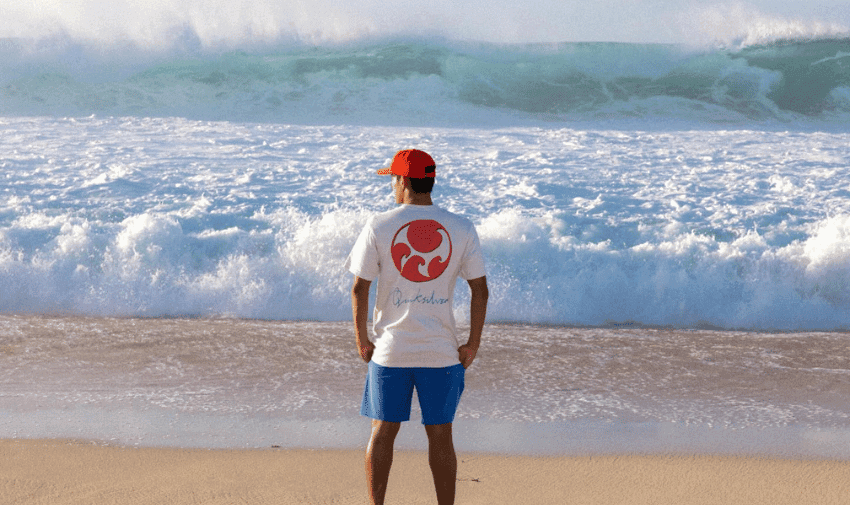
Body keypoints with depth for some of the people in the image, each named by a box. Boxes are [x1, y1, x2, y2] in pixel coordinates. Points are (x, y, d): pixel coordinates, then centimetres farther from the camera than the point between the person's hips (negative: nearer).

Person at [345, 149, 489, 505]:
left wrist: (362, 341, 6)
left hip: (389, 349, -1)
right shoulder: (461, 229, -1)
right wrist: (472, 345, 7)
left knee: (382, 432, 9)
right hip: (441, 351, 1)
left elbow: (359, 288, -4)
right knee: (440, 436, 7)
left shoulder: (378, 226, -4)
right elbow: (480, 290, -1)